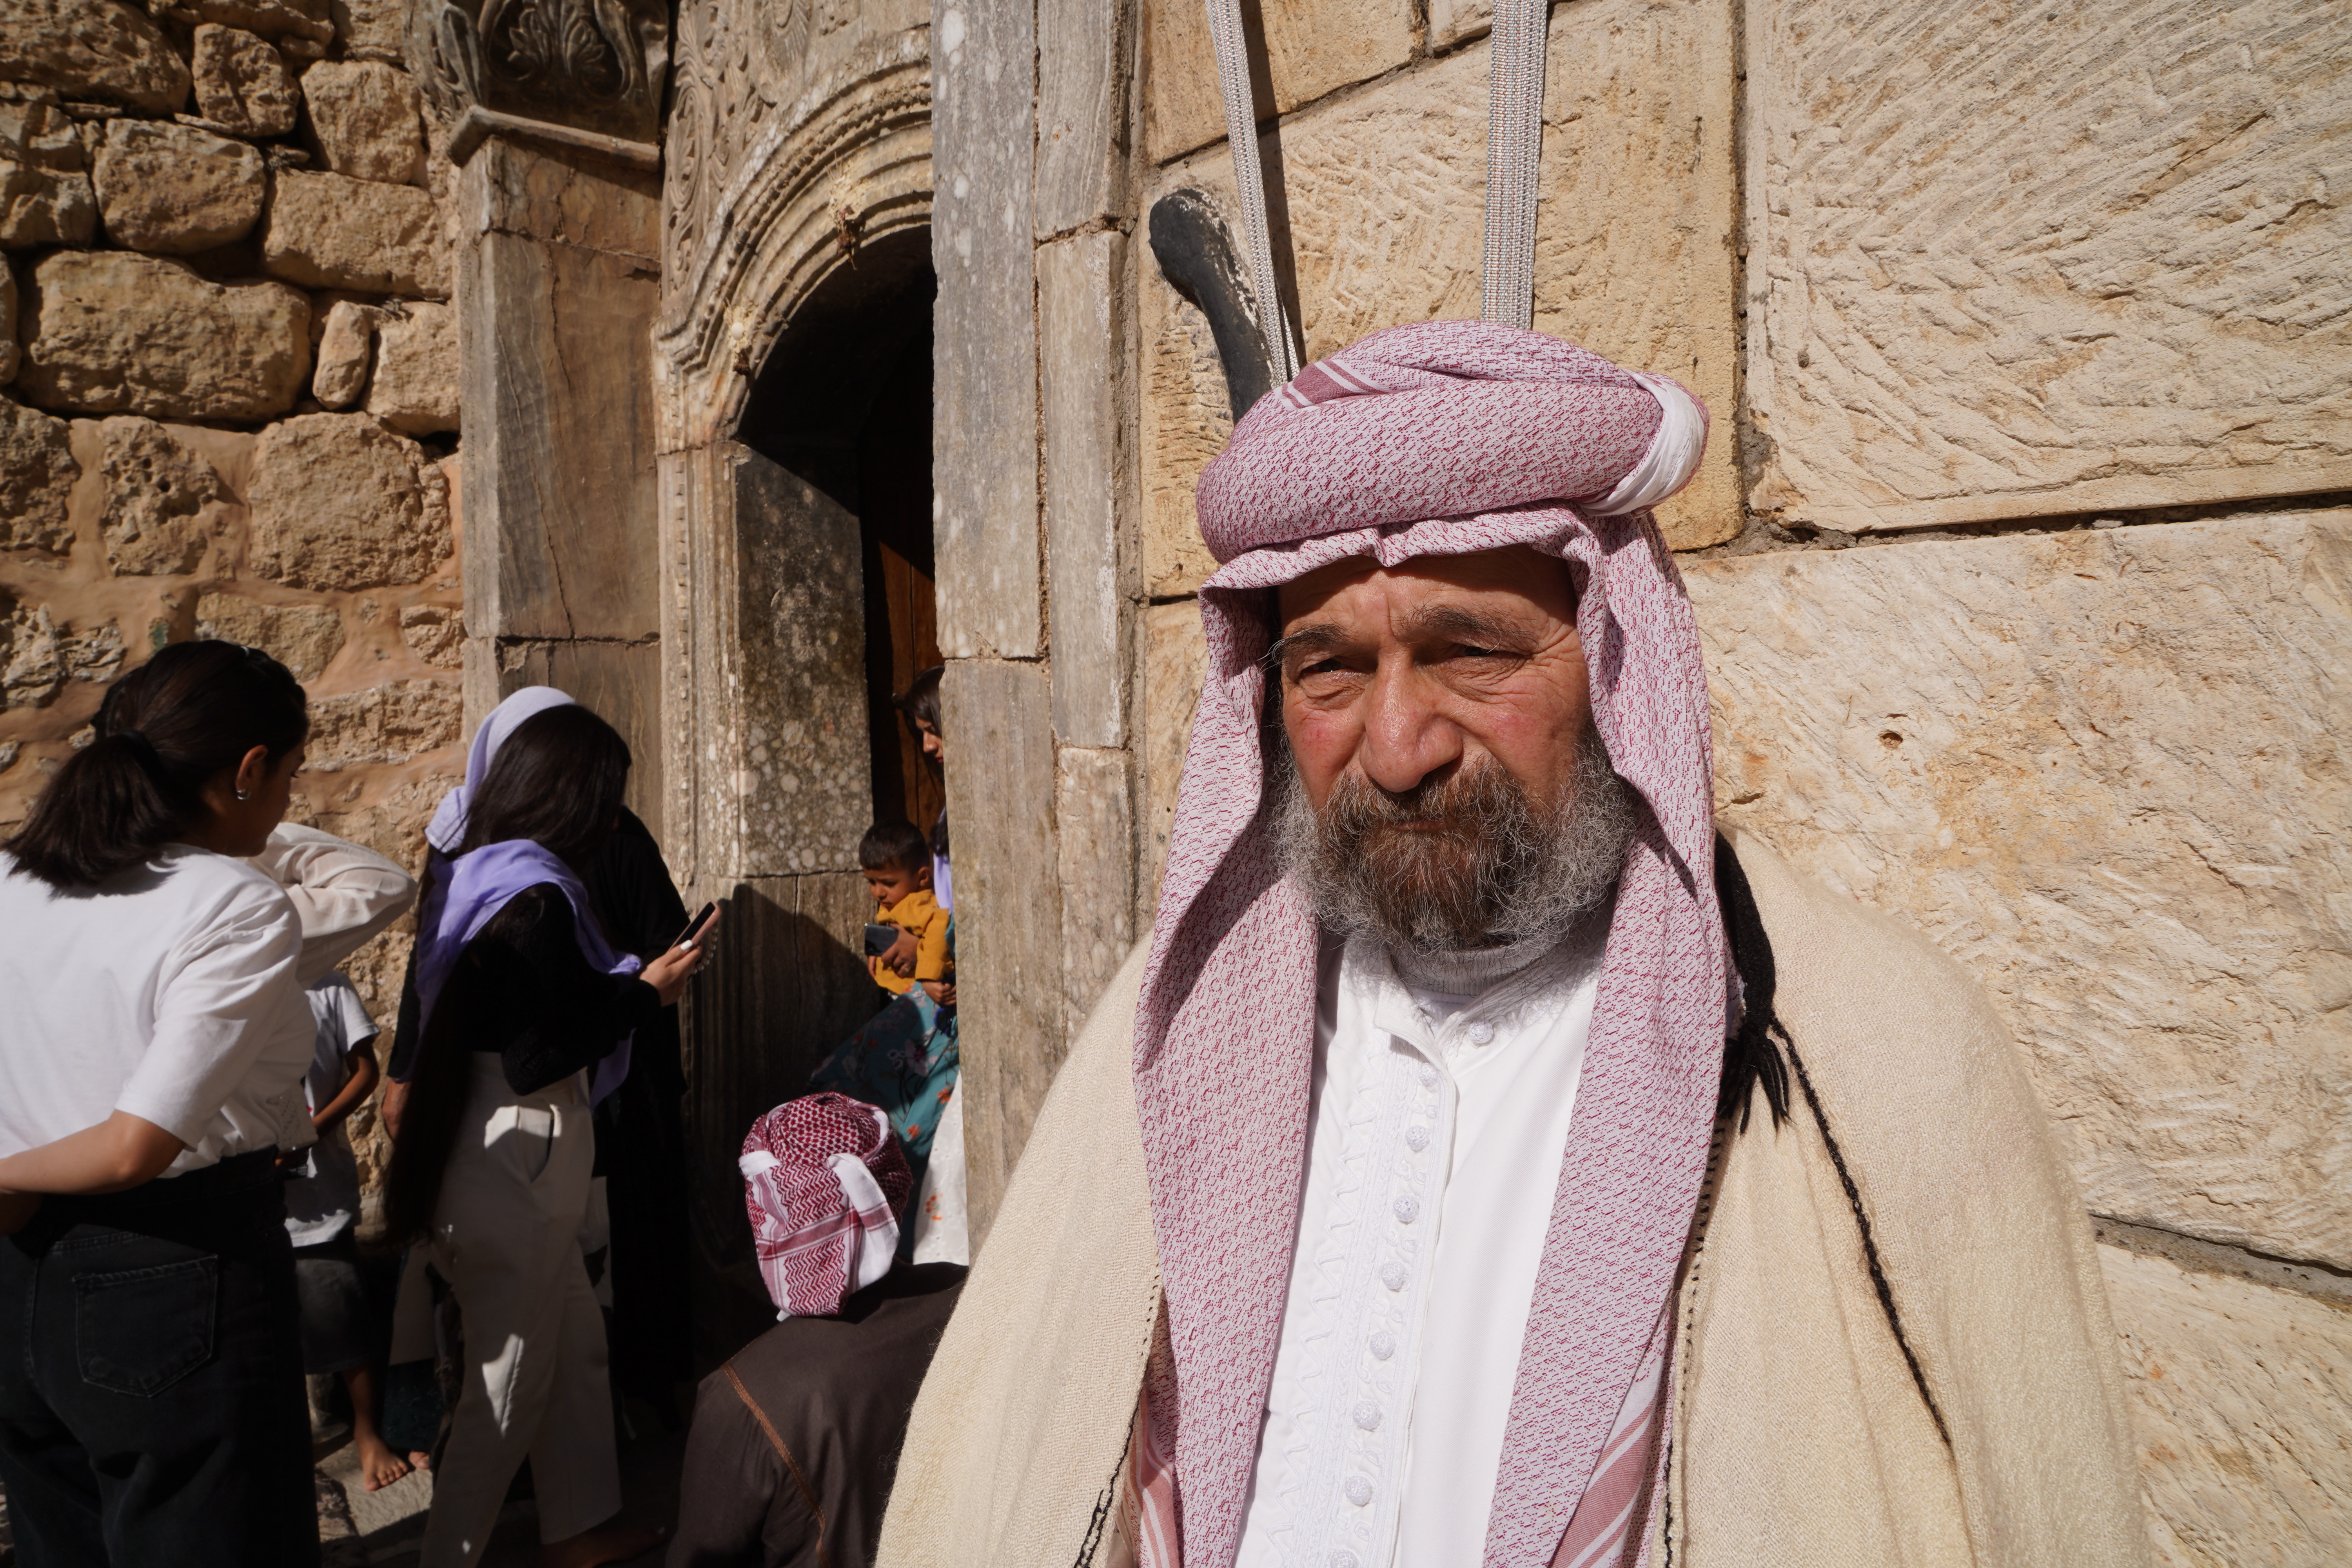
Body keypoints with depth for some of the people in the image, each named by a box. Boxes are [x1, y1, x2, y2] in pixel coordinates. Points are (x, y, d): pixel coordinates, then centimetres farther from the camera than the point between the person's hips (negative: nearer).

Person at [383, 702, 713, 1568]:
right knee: (510, 1382, 6)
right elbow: (538, 1055, -25)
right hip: (518, 1161, -10)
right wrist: (645, 991, -15)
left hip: (465, 1141, 10)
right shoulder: (535, 899, -23)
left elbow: (424, 1002, 18)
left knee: (576, 1342, 21)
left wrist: (407, 1084, 31)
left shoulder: (464, 876, 6)